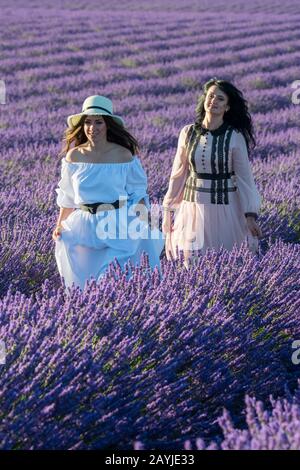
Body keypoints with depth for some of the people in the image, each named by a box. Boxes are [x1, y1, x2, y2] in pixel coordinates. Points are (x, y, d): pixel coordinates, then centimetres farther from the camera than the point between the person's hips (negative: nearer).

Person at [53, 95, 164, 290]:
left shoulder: (124, 155, -6)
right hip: (83, 226, 2)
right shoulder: (74, 156, 0)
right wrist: (60, 225, 4)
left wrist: (146, 225, -9)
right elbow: (67, 197, 10)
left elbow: (138, 194, -1)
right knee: (82, 282, 7)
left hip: (118, 226, -2)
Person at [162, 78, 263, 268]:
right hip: (193, 207, 3)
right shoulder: (188, 133, 0)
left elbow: (245, 177, -6)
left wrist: (250, 215, -11)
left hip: (224, 209, -3)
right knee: (191, 264, 8)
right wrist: (169, 209, 8)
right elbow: (178, 174, 7)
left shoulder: (235, 137, -9)